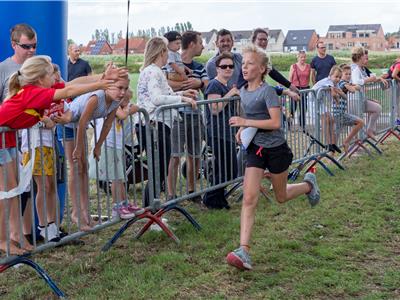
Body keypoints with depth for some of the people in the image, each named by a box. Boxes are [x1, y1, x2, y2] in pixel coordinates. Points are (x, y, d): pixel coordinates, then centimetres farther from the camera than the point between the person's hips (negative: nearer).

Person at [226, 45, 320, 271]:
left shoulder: (267, 91, -16)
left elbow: (275, 122, -23)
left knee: (281, 197, 14)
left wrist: (246, 122, -24)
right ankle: (244, 251, -17)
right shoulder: (243, 92, 6)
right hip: (256, 149, 5)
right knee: (249, 198, -11)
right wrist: (242, 130, 3)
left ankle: (309, 185, 47)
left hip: (276, 149, -5)